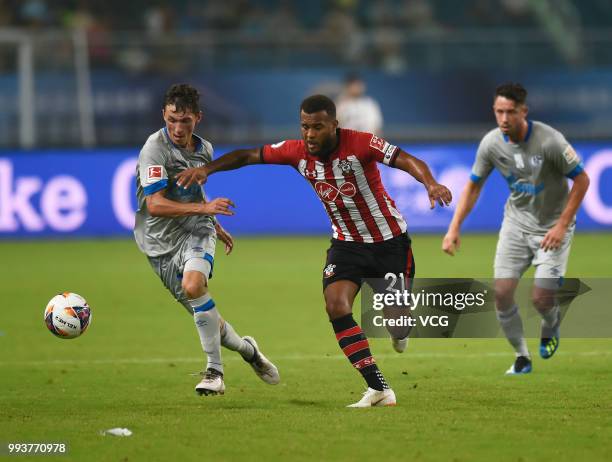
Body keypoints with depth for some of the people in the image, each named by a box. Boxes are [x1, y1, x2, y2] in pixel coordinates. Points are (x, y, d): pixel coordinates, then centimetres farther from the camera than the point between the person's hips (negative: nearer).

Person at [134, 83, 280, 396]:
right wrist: (204, 208, -30)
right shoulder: (155, 149, -15)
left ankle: (214, 370, -22)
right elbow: (155, 205, -23)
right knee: (206, 319, 1)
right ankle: (247, 349, 30)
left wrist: (216, 227, 33)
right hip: (161, 241, -2)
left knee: (193, 285, -30)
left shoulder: (203, 149, 6)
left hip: (196, 232, 2)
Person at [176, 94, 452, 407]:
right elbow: (248, 155, -2)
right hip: (347, 243, 4)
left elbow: (407, 161, -34)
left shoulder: (361, 144, -24)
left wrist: (430, 183, -53)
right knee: (336, 305, -19)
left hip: (390, 241, -4)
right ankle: (379, 389, -17)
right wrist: (207, 168, -14)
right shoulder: (297, 152, -10)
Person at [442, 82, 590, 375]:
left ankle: (551, 326, 28)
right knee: (502, 293, -7)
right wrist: (454, 228, -5)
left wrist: (562, 226, -18)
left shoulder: (549, 140, -25)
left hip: (552, 226, -4)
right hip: (516, 222, 4)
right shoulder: (491, 143, -12)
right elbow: (473, 185, 3)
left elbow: (581, 180, -15)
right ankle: (522, 358, 13)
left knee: (541, 298, -10)